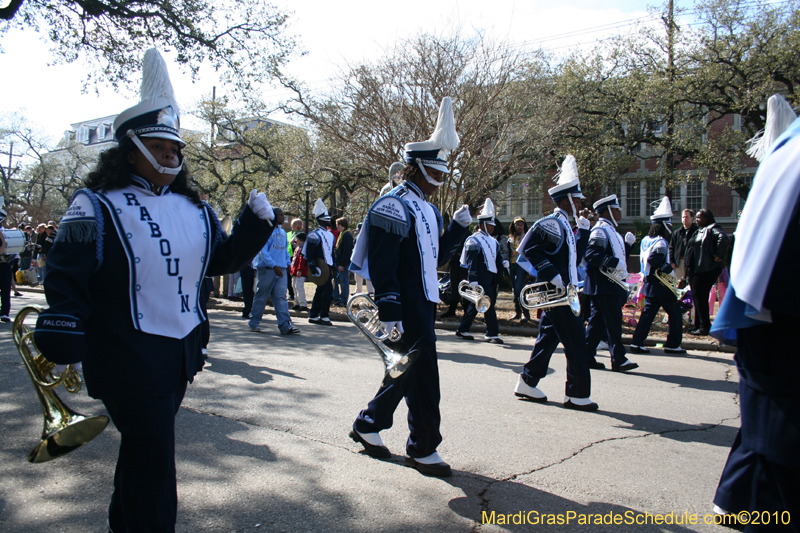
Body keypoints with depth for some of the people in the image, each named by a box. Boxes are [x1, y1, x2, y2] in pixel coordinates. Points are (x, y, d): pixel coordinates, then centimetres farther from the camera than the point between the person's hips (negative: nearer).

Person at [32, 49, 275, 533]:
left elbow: (221, 259, 13)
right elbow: (66, 277, -12)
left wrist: (256, 223, -1)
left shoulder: (195, 209, 9)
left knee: (143, 448, 25)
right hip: (128, 360, -7)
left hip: (182, 352, 7)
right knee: (153, 458, -2)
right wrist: (62, 337, -18)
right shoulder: (97, 206, -10)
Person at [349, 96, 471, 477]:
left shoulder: (428, 209, 16)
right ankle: (423, 448, 12)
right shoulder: (394, 206, -13)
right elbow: (382, 266, -19)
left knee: (410, 370, 16)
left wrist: (458, 227, 8)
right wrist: (390, 313, -23)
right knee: (423, 375, -4)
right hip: (406, 308, -10)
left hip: (424, 303, 10)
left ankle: (368, 424, 32)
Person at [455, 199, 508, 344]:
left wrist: (503, 261, -2)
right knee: (489, 304, -8)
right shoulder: (474, 240, -8)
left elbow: (497, 256, 22)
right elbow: (471, 261, -14)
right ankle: (492, 333, -2)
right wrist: (473, 280, -19)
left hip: (491, 278, 8)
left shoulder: (492, 241, 18)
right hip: (481, 279, -8)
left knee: (475, 305, 11)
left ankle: (462, 330, 19)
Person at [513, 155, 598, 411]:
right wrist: (551, 274, -23)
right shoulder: (552, 223, -14)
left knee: (548, 338, 14)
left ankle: (527, 384, 22)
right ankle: (578, 395, 4)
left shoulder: (564, 226, 17)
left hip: (560, 293, 10)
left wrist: (584, 230, 12)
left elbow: (575, 257, 19)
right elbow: (527, 248, -23)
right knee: (575, 344, -4)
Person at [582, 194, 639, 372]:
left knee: (597, 321, 11)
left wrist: (628, 244, 11)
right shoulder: (600, 230, -13)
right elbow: (590, 254, -25)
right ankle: (618, 360, 0)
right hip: (604, 285, -10)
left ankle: (588, 356, 16)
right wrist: (615, 262, -25)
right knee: (613, 322, -6)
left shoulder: (610, 230, 19)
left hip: (611, 284, 10)